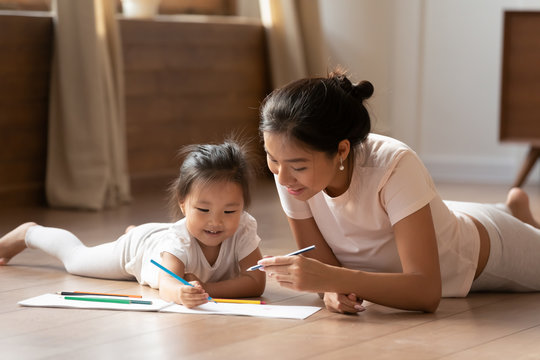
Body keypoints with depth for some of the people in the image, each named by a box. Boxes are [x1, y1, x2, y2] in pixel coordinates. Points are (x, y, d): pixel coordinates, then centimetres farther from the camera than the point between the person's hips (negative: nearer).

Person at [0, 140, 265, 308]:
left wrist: (205, 288, -54)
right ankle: (30, 234, 49)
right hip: (139, 247, -3)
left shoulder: (244, 229, -41)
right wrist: (181, 293, -86)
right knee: (76, 257, 23)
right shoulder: (180, 237, -48)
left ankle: (135, 231, 68)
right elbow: (166, 283, -63)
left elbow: (256, 282, -45)